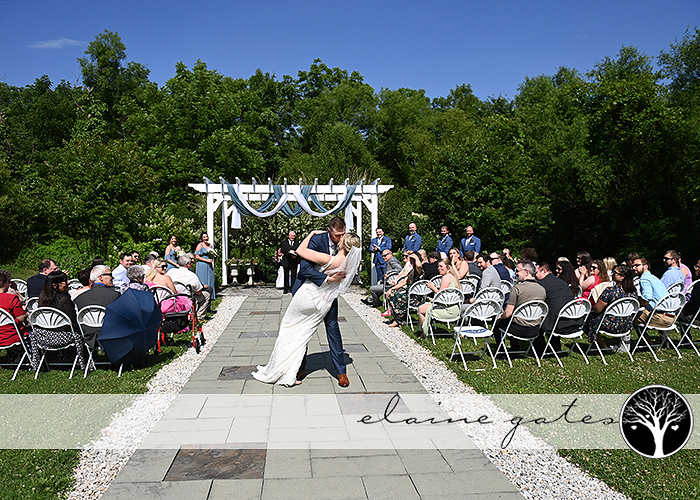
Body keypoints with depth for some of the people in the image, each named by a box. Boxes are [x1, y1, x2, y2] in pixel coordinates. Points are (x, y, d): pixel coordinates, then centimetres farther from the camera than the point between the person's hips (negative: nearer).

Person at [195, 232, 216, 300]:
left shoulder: (211, 245, 13)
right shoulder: (200, 245, -5)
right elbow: (197, 256, -10)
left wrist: (211, 260, 2)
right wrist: (207, 260, -14)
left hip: (209, 266, 6)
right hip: (202, 266, -6)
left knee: (210, 280, 5)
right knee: (203, 281, -7)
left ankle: (211, 296, 9)